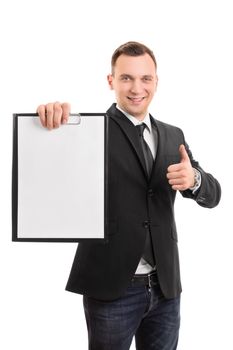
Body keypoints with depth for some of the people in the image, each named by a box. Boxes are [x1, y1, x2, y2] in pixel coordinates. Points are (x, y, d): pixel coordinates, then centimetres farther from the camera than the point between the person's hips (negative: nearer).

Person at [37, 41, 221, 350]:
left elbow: (212, 195, 4)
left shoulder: (173, 136, 9)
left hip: (166, 286, 5)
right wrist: (51, 119, -38)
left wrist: (193, 179, -19)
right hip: (111, 287, -4)